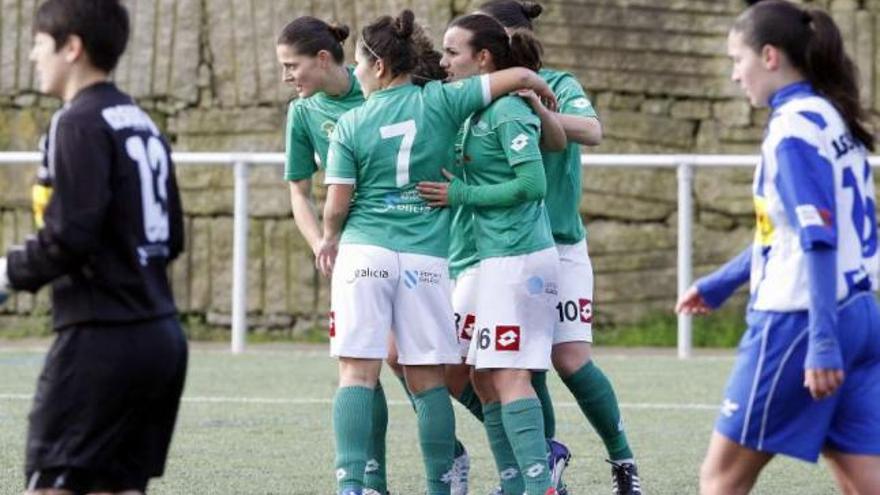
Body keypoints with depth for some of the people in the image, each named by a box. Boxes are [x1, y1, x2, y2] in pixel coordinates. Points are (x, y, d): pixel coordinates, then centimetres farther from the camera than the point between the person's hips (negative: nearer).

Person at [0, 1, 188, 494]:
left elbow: (70, 236, -18)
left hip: (102, 337, -9)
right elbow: (171, 239, 19)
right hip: (162, 335, 9)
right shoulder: (143, 124, 16)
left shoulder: (82, 123, -11)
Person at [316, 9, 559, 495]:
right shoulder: (439, 101, 1)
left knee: (357, 373, -3)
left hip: (365, 252, -1)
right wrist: (547, 100, 21)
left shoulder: (350, 124, -1)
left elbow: (336, 206, -1)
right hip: (426, 256, 2)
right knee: (428, 380, 8)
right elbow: (517, 76, 0)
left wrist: (329, 238, 20)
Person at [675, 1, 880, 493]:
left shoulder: (794, 127, -13)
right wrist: (722, 283, 34)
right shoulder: (834, 119, 14)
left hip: (797, 323, -9)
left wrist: (822, 342, -26)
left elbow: (818, 240, -21)